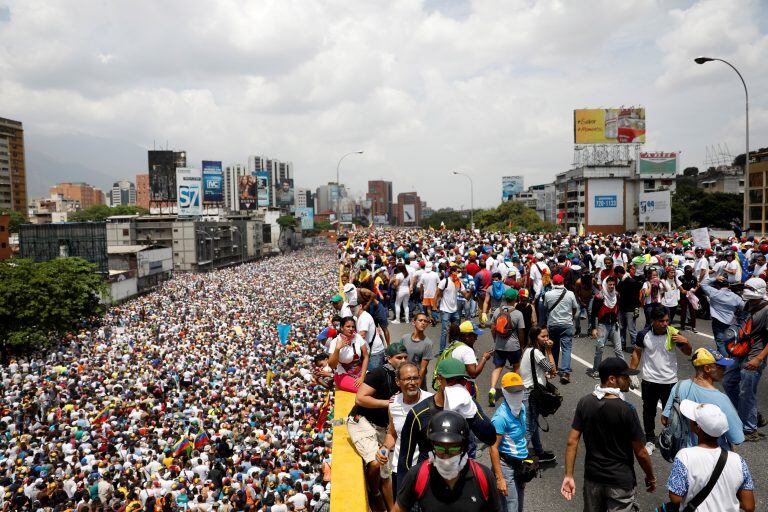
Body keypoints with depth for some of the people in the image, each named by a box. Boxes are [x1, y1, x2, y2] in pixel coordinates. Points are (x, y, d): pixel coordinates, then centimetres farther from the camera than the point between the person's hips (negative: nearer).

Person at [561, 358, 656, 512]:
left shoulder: (584, 403, -9)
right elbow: (640, 453, -13)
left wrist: (569, 476, -3)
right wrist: (651, 478, 4)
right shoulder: (626, 410, -22)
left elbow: (572, 442, -8)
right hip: (620, 481, -4)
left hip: (592, 476, 5)